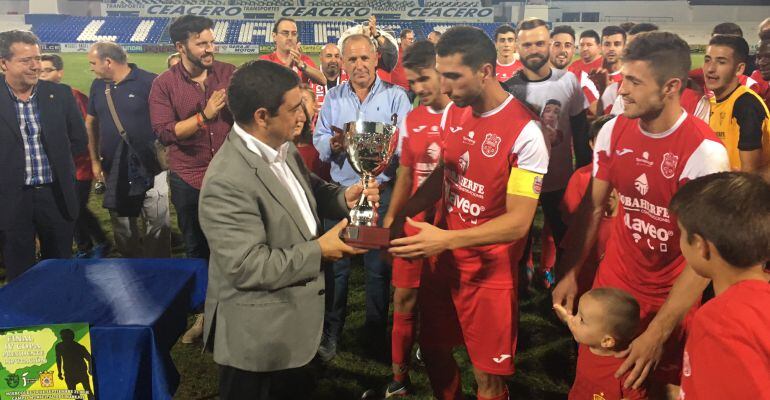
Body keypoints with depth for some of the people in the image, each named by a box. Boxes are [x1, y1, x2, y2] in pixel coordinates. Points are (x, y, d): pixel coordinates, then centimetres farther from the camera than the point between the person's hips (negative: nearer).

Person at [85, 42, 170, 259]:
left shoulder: (149, 82, -13)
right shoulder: (98, 85, 6)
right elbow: (91, 123, 15)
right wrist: (95, 160, 13)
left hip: (149, 169, -5)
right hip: (114, 171, 6)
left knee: (158, 224, -1)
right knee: (121, 226, 16)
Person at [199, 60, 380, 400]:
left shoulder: (282, 148, -1)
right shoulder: (228, 181, -30)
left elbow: (309, 189, 14)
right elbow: (247, 266, -30)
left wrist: (343, 197, -7)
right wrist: (319, 251, -22)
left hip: (283, 315, 8)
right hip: (255, 330, -8)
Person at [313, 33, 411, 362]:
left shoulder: (395, 96, -1)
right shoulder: (333, 98, 8)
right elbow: (319, 141, 6)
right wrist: (332, 144, -16)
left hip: (381, 191, -2)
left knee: (379, 267, 7)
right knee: (335, 264, 9)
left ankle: (376, 336, 24)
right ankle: (330, 332, 25)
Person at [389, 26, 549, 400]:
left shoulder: (525, 133, -21)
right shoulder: (452, 113, -1)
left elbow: (518, 222, -22)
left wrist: (447, 239, -33)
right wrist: (399, 216, -3)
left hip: (489, 271, -6)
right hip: (443, 259, 6)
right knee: (432, 350, 20)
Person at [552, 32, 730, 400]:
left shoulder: (706, 153, -23)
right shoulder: (612, 131, -7)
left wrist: (657, 332, -23)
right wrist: (571, 273, -1)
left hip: (672, 299, -4)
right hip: (612, 283, 4)